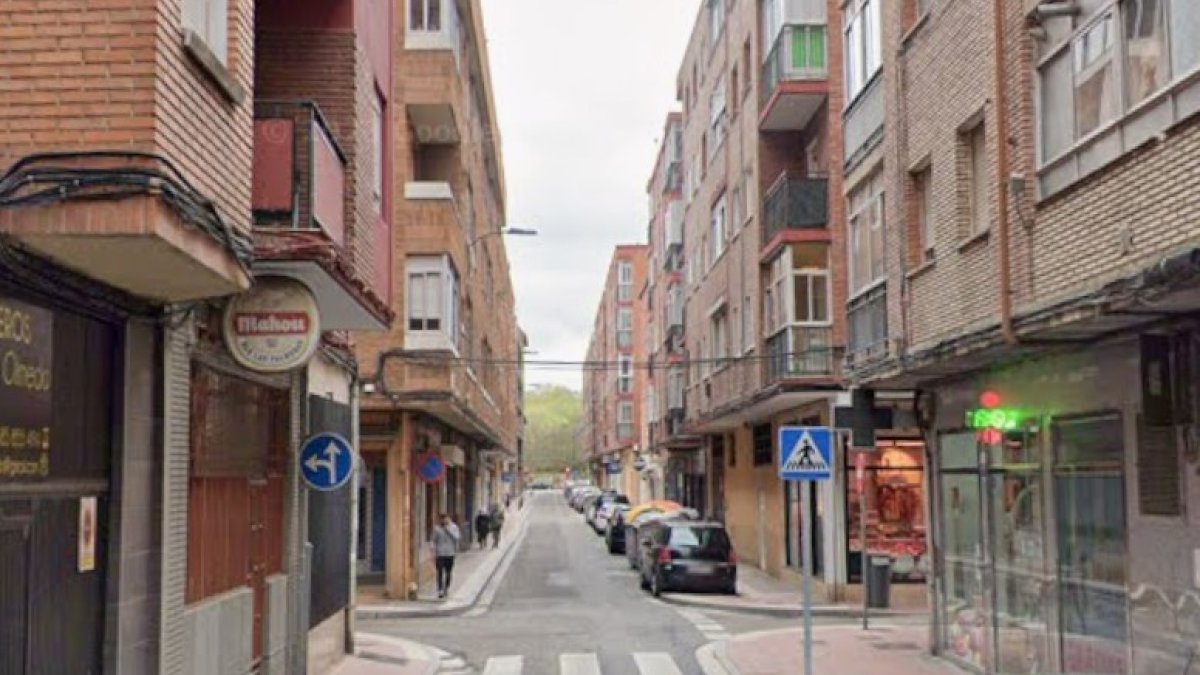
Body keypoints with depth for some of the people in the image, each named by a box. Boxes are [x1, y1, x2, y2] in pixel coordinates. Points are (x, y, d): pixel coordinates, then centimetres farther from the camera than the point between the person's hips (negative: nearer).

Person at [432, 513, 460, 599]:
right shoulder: (437, 529, 0)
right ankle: (440, 591, -11)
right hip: (440, 554, -1)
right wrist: (434, 554, 1)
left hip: (450, 554, 1)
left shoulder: (454, 527, 1)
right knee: (440, 573, -9)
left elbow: (456, 538, -13)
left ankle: (446, 589, 24)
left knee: (448, 573, 9)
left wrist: (448, 528, -15)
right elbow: (434, 542, 5)